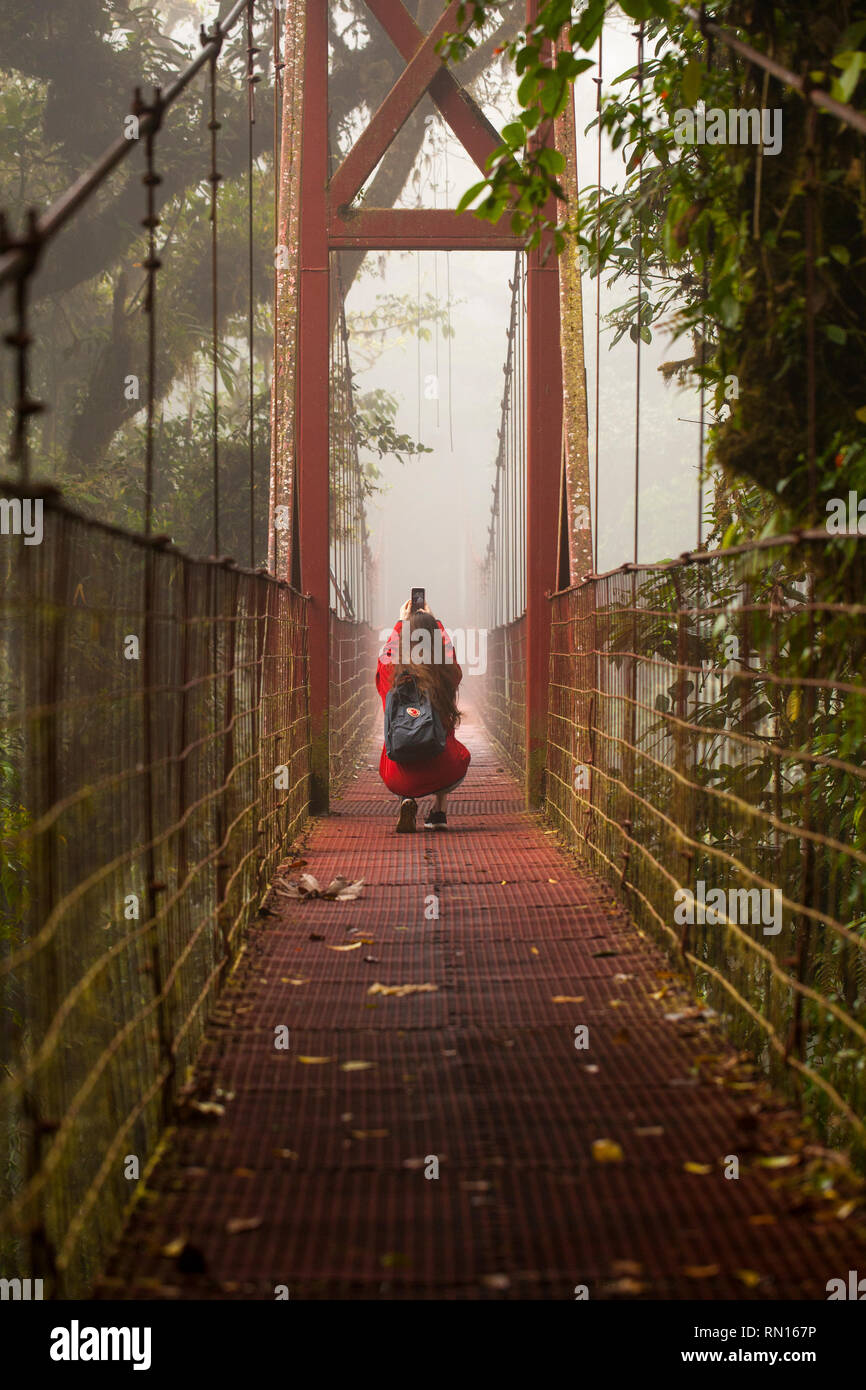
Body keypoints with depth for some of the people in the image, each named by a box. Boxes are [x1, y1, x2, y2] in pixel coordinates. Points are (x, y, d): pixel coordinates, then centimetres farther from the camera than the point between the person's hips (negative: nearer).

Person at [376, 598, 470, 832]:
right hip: (442, 776, 0)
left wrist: (402, 622, 39)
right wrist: (432, 620, 39)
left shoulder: (391, 674, -4)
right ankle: (437, 811, 25)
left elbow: (387, 653, 23)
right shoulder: (447, 675, -3)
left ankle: (407, 802, 11)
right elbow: (448, 650, 23)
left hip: (399, 778, 0)